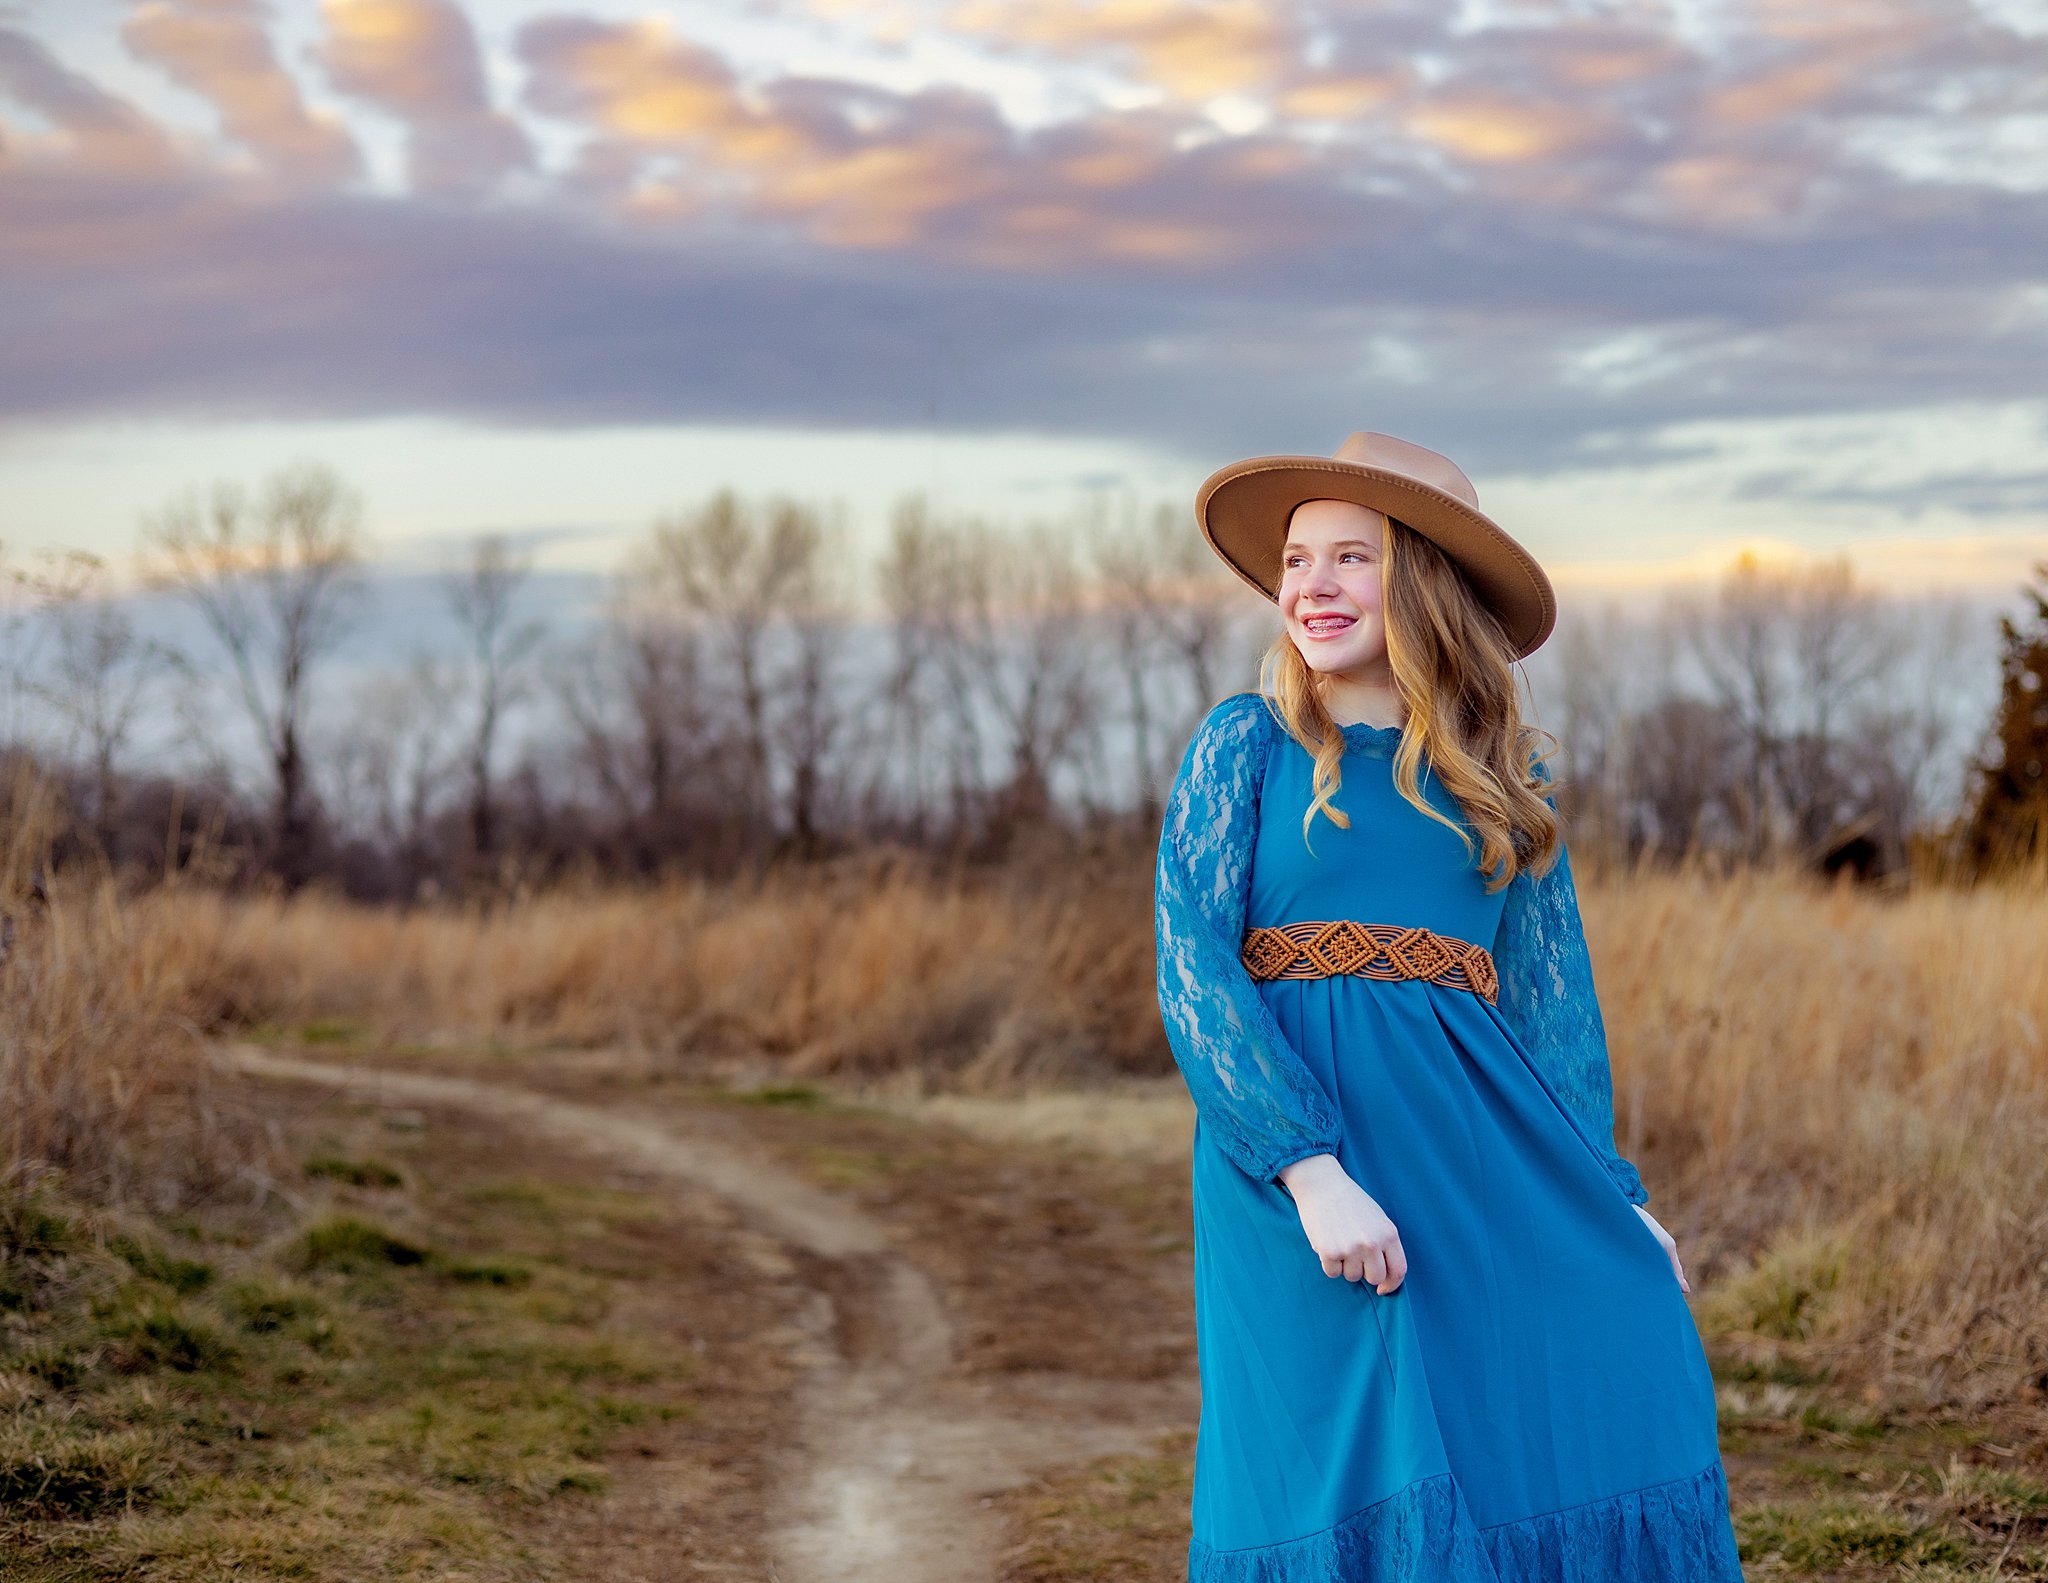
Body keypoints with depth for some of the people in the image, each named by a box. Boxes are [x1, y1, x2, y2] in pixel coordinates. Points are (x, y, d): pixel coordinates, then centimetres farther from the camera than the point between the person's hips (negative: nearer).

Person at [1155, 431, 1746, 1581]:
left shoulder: (1509, 779, 12)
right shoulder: (1245, 746, 2)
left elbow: (1555, 992, 13)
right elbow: (1192, 976, -7)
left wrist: (1606, 1193, 2)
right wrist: (1314, 1174, -18)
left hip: (1476, 1137, 3)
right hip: (1291, 1128, -3)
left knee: (1634, 1346, -12)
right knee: (1344, 1466, -8)